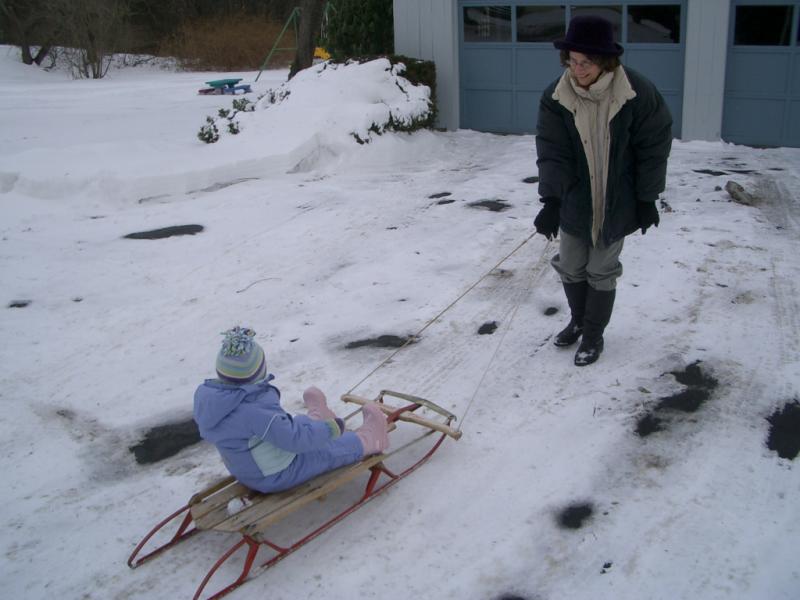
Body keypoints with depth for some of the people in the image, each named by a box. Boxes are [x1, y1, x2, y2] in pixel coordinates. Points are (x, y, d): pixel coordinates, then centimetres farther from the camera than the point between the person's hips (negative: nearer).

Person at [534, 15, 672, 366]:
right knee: (570, 267, 15)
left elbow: (654, 148, -9)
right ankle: (578, 321, 41)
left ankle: (594, 334, 28)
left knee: (601, 271, 8)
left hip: (617, 203, -2)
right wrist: (551, 201, -25)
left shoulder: (637, 94, -19)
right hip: (574, 201, 3)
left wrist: (647, 199, -7)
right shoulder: (555, 97, -13)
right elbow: (551, 152, -15)